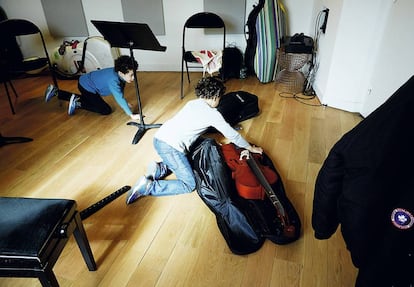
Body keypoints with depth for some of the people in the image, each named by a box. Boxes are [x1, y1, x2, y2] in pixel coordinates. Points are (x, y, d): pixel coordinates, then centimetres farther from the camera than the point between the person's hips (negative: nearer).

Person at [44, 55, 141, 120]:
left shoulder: (119, 72, -12)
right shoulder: (113, 80, -37)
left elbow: (120, 89, 3)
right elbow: (119, 98, -41)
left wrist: (124, 103, -2)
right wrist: (131, 115, -42)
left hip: (85, 82, 9)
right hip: (87, 86, -9)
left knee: (88, 100, 38)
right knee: (106, 110, -12)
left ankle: (55, 92, 38)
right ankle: (77, 104, -4)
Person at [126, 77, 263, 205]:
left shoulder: (192, 103, 19)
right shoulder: (212, 113, -2)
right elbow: (232, 135, 5)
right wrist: (251, 148, 20)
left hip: (159, 138, 9)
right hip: (170, 146, -8)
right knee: (189, 185, 0)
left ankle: (160, 168, 8)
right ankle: (148, 186, -9)